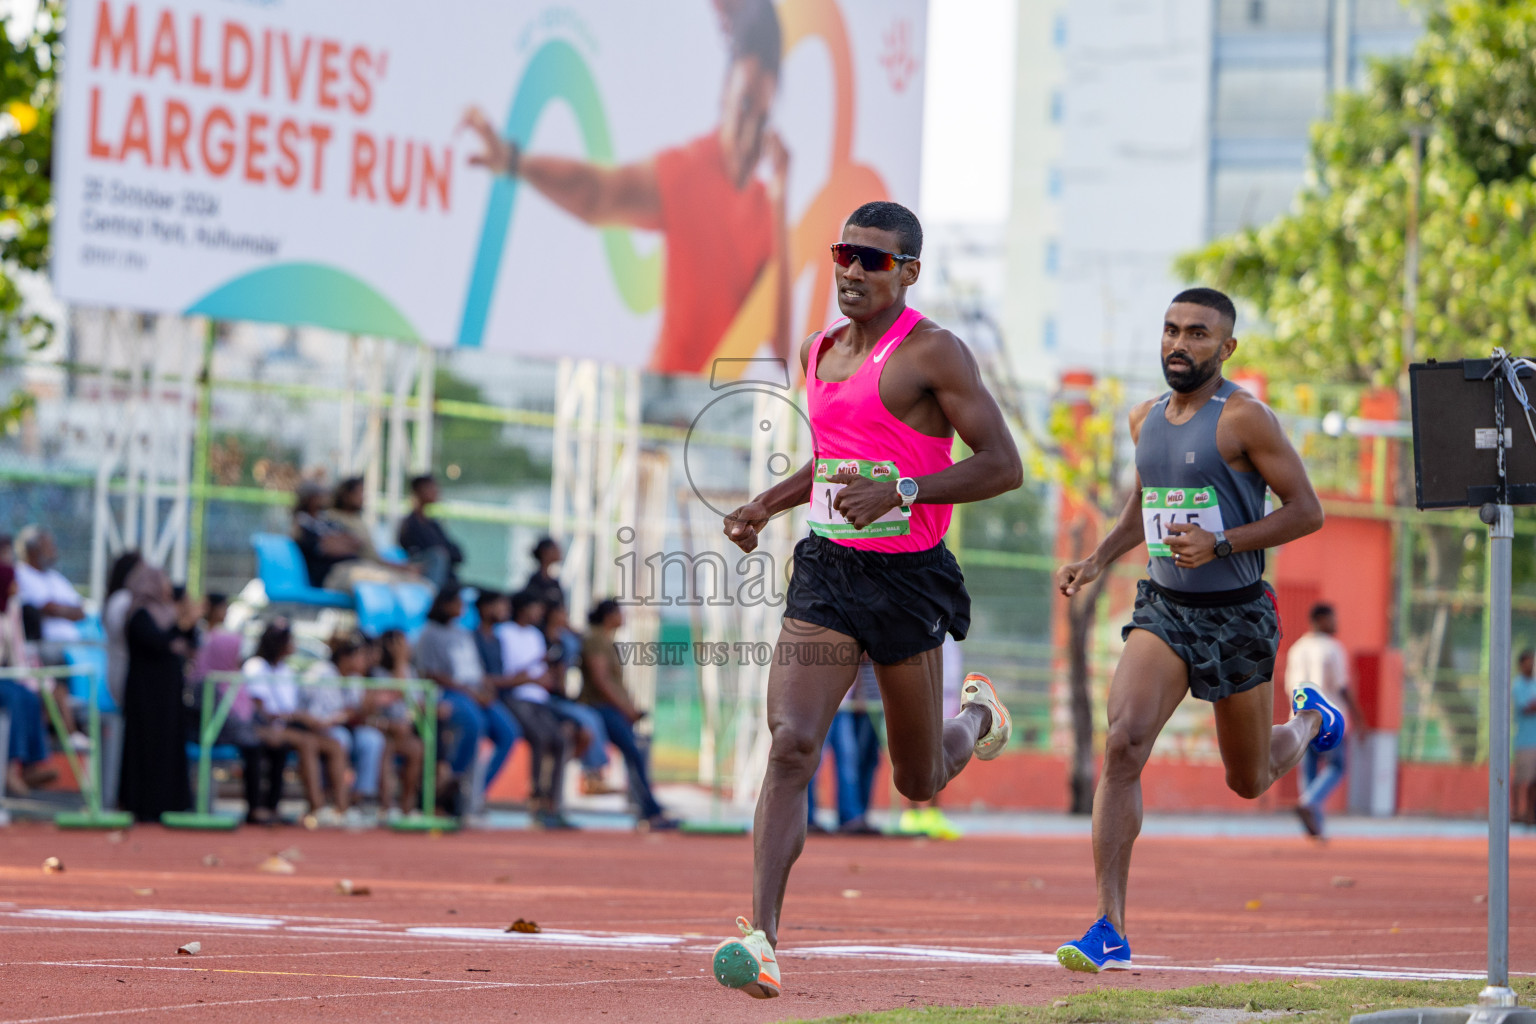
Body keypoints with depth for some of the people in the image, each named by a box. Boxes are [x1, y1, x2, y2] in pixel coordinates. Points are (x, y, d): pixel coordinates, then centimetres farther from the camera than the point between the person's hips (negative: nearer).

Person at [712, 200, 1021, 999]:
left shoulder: (932, 353, -9)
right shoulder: (818, 352, 12)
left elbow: (1003, 465, -13)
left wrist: (901, 492, -23)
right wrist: (766, 505, 13)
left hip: (908, 579, -4)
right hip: (827, 573, 4)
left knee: (920, 781, 11)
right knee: (790, 746, -17)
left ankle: (976, 718, 47)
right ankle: (761, 937, -22)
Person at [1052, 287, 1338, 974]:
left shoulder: (1243, 418, -12)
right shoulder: (1146, 419, 7)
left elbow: (1306, 511, -13)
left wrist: (1219, 543, -23)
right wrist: (1097, 562, 9)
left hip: (1237, 616, -4)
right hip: (1162, 608, 4)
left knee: (1249, 781, 14)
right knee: (1122, 745, -21)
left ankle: (1309, 720, 52)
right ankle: (1110, 930, -23)